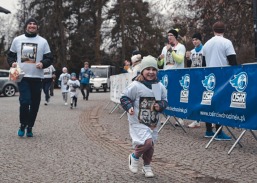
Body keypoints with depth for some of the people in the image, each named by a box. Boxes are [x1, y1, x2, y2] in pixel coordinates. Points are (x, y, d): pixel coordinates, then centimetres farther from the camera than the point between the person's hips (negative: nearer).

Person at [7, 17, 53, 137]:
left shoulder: (43, 41, 6)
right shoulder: (17, 40, 8)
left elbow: (49, 58, 6)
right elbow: (10, 55, 16)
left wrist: (43, 63, -15)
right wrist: (12, 63, -6)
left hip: (37, 77, 1)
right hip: (22, 76, -1)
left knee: (35, 104, 3)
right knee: (25, 101, -14)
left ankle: (30, 127, 18)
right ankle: (23, 125, 7)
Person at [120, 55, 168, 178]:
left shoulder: (160, 87, -1)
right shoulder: (135, 86, -15)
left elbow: (165, 100, 10)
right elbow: (124, 97, -8)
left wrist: (160, 106, -11)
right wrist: (129, 107, -25)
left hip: (153, 122, 5)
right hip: (138, 122, -5)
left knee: (151, 146, 13)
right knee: (147, 142, -20)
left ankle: (147, 167, 36)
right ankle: (134, 157, 9)